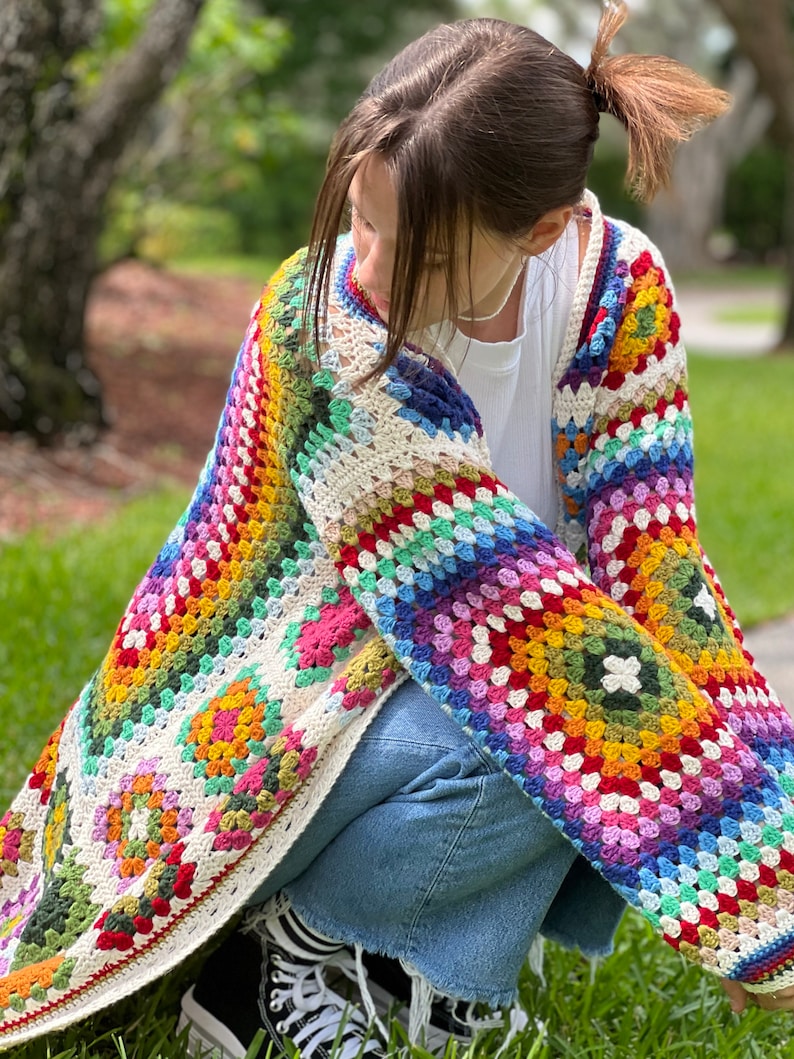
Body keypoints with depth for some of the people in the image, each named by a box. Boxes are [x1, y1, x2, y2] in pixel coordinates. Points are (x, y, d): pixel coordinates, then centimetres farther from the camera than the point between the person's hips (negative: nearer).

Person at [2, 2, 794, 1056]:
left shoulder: (618, 287, -12)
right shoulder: (318, 324, -28)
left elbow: (650, 556, -18)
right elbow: (503, 609, -33)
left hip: (458, 679, 6)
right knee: (561, 728, -32)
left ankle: (412, 946, -6)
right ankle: (295, 933, -8)